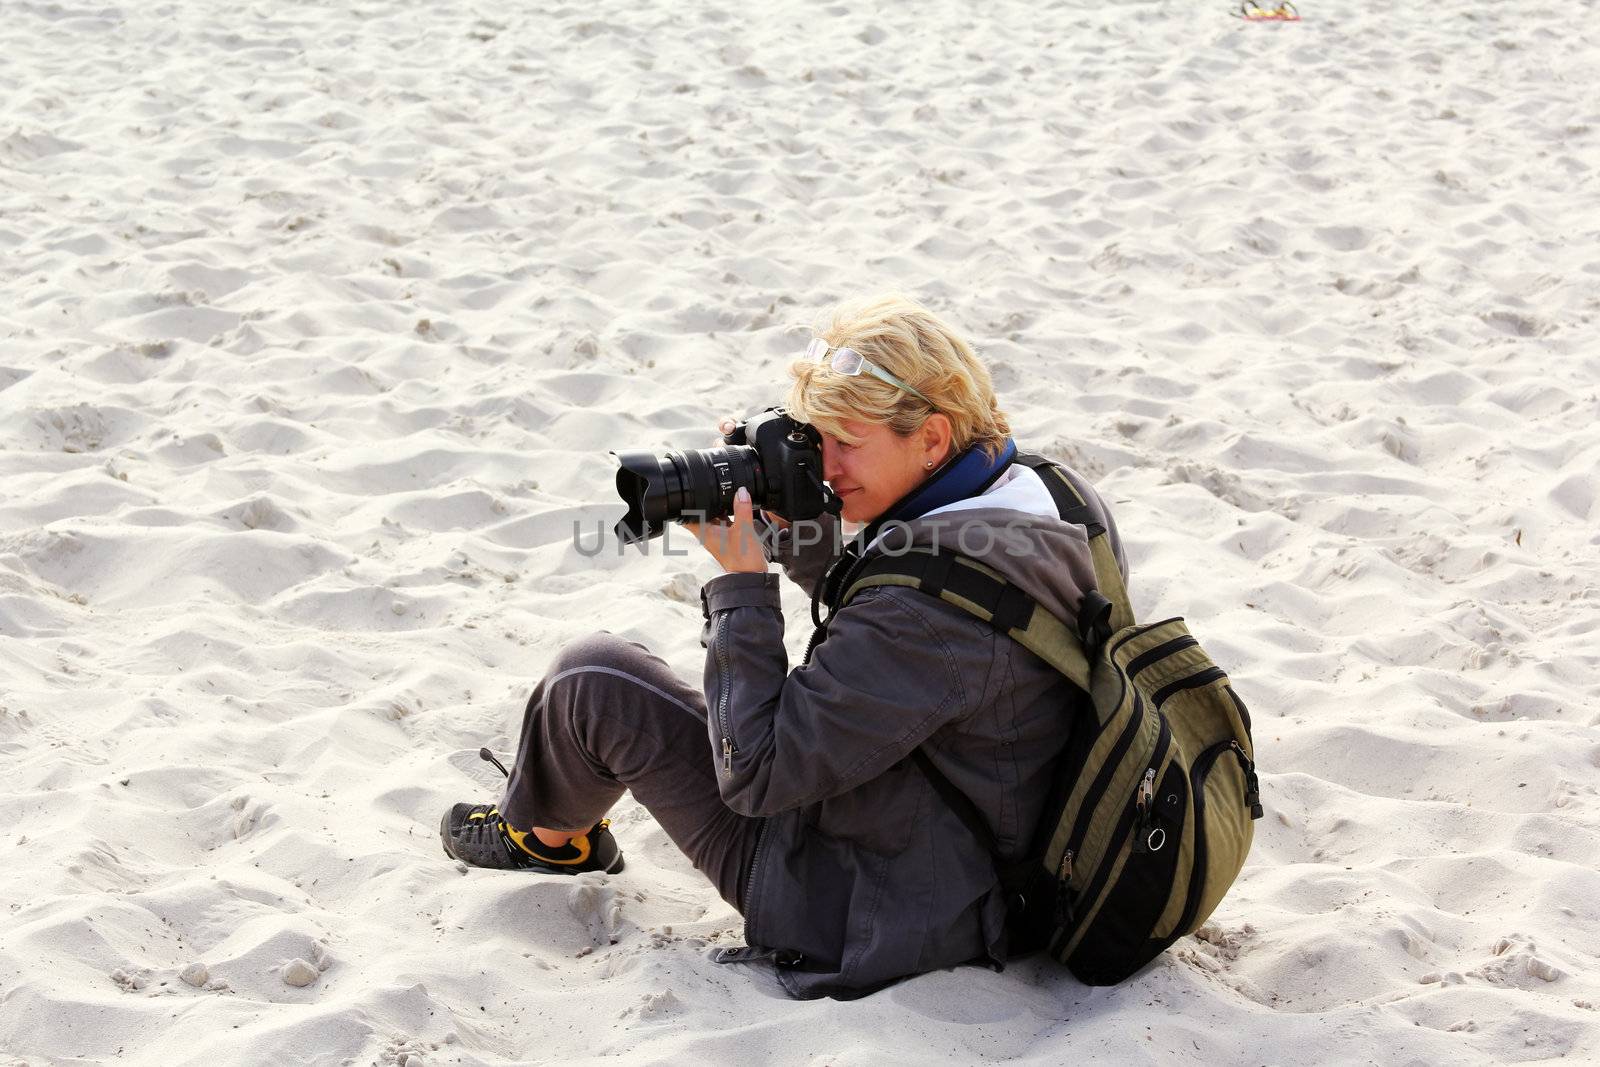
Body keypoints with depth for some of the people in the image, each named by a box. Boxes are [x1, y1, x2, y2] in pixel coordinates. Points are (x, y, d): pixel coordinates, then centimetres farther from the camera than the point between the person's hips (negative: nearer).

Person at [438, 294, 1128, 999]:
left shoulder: (931, 606, -32)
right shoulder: (1046, 500, -3)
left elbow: (755, 773, -26)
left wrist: (742, 582, -19)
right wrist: (794, 522, 0)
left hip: (870, 919, -10)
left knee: (591, 677, -2)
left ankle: (544, 832, 32)